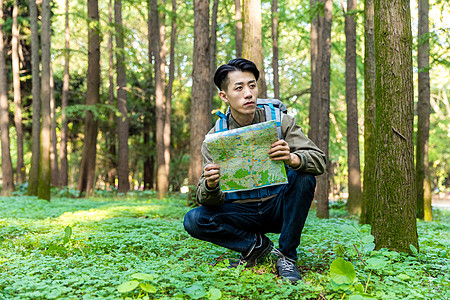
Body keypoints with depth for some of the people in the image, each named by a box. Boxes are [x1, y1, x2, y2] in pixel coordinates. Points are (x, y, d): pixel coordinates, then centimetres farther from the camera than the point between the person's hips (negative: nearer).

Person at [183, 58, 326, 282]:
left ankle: (286, 256, -14)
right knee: (193, 221, -22)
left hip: (278, 207, 0)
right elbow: (210, 200, -9)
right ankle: (256, 245, 0)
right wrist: (210, 186, -35)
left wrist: (293, 159, -38)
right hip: (241, 211, 0)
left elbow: (320, 160, -15)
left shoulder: (278, 121, -7)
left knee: (303, 175, -28)